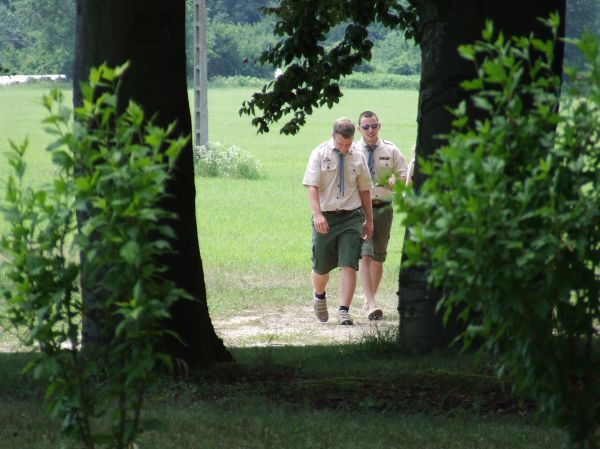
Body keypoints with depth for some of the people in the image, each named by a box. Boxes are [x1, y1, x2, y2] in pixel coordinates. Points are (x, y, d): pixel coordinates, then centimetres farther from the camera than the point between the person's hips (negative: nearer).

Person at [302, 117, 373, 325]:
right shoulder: (319, 154, -3)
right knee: (321, 267, 10)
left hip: (351, 216, 1)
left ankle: (344, 311, -10)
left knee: (349, 265, -10)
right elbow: (312, 187, -10)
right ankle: (319, 297, 40)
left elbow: (364, 190, 14)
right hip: (325, 217, -1)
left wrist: (369, 220, 17)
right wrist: (317, 214, -23)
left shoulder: (358, 157, 5)